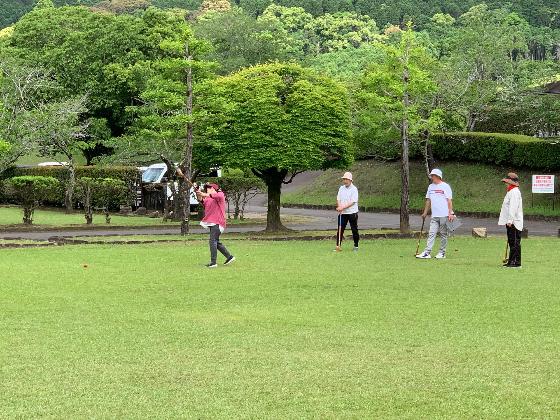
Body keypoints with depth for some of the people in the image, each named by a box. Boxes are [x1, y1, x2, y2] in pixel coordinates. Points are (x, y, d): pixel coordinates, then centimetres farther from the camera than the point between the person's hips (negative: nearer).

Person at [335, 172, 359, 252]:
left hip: (352, 213, -4)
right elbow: (338, 199, 8)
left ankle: (356, 245, 15)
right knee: (340, 229, 0)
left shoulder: (354, 189, -9)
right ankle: (338, 245, 1)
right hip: (342, 213, 4)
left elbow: (353, 202, -16)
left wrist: (343, 207, -22)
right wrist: (339, 207, -12)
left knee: (354, 229, 3)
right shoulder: (341, 188, 9)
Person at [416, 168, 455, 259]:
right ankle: (427, 252, -10)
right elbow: (428, 200, 21)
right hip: (434, 216, 5)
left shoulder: (445, 186, -4)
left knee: (443, 235, 2)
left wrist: (450, 213, -15)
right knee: (431, 234, -4)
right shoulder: (431, 187, 15)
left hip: (444, 215, -5)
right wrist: (425, 213, 18)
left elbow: (449, 200, -7)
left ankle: (442, 253, 8)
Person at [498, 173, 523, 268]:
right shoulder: (511, 192, 20)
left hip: (514, 222, -11)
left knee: (515, 242, -10)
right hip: (510, 222, 11)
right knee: (511, 242, 13)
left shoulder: (514, 192, -14)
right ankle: (511, 261, 17)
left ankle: (517, 262, -10)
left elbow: (513, 207, -22)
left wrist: (510, 220, -26)